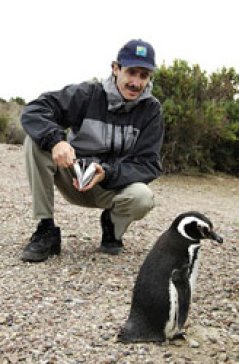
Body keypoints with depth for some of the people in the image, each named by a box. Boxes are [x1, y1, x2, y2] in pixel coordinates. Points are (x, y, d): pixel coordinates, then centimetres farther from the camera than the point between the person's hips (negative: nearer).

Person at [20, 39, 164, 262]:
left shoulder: (151, 110, -9)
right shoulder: (88, 94, -11)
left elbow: (148, 165, -13)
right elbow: (33, 111, -19)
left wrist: (107, 173, -30)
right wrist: (55, 140, -40)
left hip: (114, 185, 0)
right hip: (73, 180, 1)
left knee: (143, 198, -35)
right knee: (36, 139, -25)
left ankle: (112, 225, 3)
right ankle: (46, 231, -17)